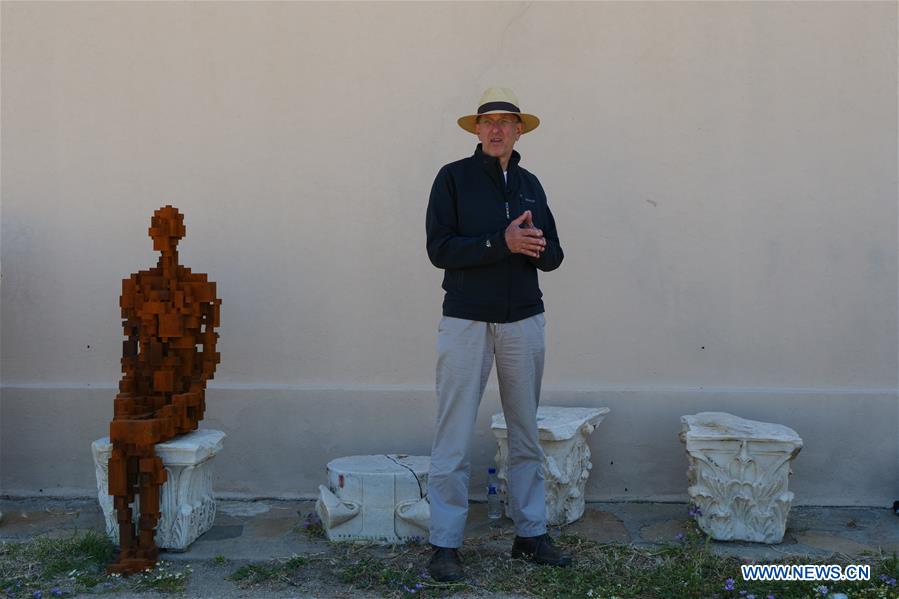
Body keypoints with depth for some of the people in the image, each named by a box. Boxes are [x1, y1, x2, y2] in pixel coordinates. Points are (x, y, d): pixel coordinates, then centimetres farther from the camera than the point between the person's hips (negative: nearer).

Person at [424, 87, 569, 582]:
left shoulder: (530, 184, 12)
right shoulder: (454, 177, -1)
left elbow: (553, 256, 9)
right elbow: (439, 248, -11)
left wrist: (535, 245, -13)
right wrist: (502, 242, -20)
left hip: (523, 321, 5)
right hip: (466, 320, -4)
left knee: (526, 434, 11)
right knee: (454, 438, -3)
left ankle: (531, 534, 23)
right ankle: (444, 544, 8)